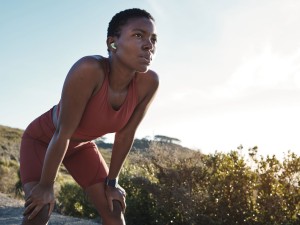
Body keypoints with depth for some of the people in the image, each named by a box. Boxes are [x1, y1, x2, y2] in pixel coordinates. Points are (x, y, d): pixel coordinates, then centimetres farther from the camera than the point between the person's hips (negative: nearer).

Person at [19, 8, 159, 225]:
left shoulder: (148, 82, -25)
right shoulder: (89, 69, -41)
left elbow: (125, 135, -12)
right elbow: (63, 133, -33)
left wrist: (112, 181, -4)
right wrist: (45, 185, -23)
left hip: (81, 145, 5)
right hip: (42, 139, -5)